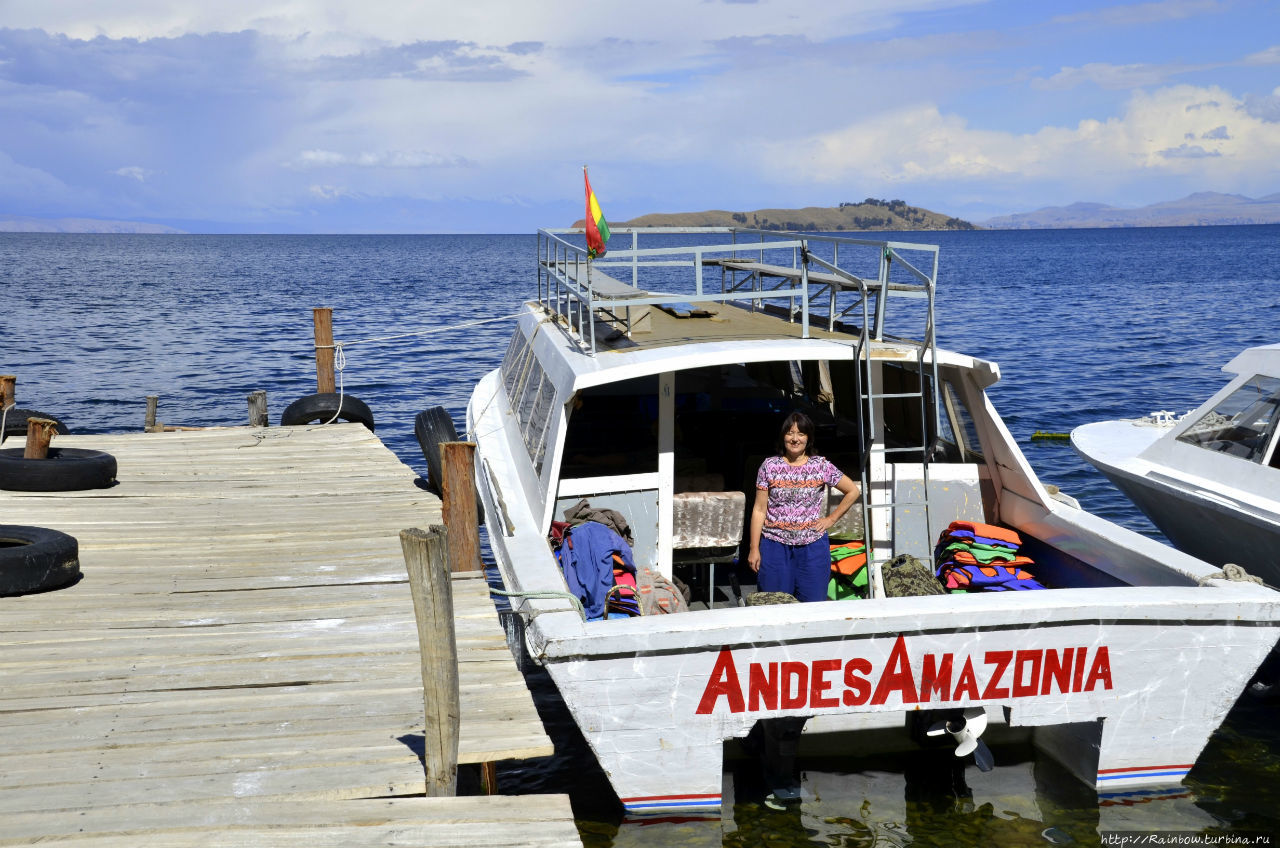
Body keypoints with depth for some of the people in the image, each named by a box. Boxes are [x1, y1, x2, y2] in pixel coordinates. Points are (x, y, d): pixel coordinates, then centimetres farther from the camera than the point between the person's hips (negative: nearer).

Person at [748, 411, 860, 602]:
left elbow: (853, 491, 11)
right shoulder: (769, 466, 2)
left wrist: (831, 519, 3)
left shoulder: (821, 466, 2)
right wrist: (754, 549, -2)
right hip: (776, 545, 0)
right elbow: (759, 510, 2)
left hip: (812, 546, 0)